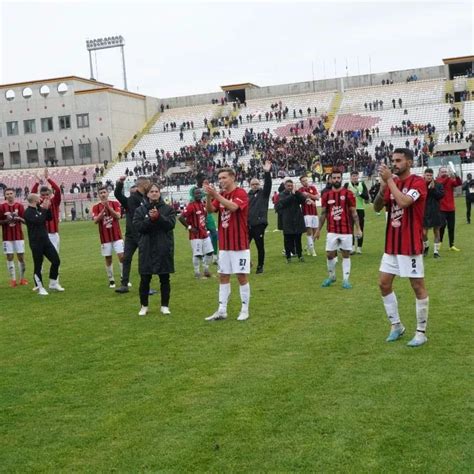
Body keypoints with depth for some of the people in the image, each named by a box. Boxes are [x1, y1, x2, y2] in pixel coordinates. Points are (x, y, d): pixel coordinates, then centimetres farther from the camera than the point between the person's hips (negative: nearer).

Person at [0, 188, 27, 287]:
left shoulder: (19, 206, 2)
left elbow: (25, 221, 2)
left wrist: (19, 218, -17)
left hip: (19, 235, 1)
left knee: (21, 256, 2)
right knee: (9, 257, 0)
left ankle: (22, 278, 14)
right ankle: (13, 280, 6)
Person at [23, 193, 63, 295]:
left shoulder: (39, 209, 10)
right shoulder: (28, 212, -13)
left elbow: (49, 218, 13)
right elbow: (38, 221, -25)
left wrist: (48, 208, -1)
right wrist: (44, 209, -20)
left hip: (46, 240, 7)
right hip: (36, 243, -7)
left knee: (56, 260, 5)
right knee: (38, 266, 0)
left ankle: (53, 284, 19)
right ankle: (40, 288, 11)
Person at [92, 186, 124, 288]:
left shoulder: (115, 203, 2)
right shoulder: (96, 207, 2)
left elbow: (118, 216, -12)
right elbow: (96, 220, -12)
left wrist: (108, 207, -21)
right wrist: (104, 208, -19)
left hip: (117, 236, 0)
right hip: (105, 238, 0)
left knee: (121, 256, -6)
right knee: (108, 259, 4)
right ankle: (111, 280, 15)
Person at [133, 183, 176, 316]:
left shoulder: (168, 209, 4)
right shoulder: (140, 210, 6)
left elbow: (171, 224, -9)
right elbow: (138, 226, -6)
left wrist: (158, 216, -21)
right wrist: (150, 219, -19)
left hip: (164, 249, 0)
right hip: (146, 249, 0)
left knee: (164, 279, 6)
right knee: (145, 279, 4)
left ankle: (165, 306, 17)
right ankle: (144, 306, 18)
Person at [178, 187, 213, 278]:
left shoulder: (203, 204, 8)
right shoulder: (191, 206, -18)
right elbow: (181, 218, -23)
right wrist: (189, 227, -17)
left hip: (204, 233, 8)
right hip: (196, 235, -8)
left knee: (209, 252, 11)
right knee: (197, 254, -3)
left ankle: (206, 269, 27)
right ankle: (197, 272, 11)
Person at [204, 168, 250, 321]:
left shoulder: (241, 193, -10)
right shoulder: (220, 195, 10)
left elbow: (233, 207, -28)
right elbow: (210, 209, -2)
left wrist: (216, 195, -32)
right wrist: (209, 196, -19)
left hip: (239, 244, -6)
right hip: (224, 244, 6)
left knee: (242, 276, 1)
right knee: (223, 276, 8)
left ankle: (245, 310, 12)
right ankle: (222, 310, 13)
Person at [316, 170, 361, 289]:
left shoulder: (348, 194, -2)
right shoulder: (326, 195, 6)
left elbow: (354, 212, -1)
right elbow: (323, 213, 12)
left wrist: (357, 228, -7)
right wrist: (319, 229, 11)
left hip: (346, 230, -2)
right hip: (332, 231, 2)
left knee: (346, 254, 4)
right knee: (329, 254, 2)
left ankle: (346, 279, 11)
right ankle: (331, 276, 23)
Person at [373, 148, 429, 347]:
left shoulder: (418, 182, -12)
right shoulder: (392, 182, 10)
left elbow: (403, 202, -28)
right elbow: (377, 207, 4)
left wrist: (389, 180, -21)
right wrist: (383, 187, -12)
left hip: (410, 246, -7)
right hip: (391, 245, 7)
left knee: (418, 286, 1)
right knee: (384, 284, 8)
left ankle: (421, 332, 11)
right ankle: (396, 325, 21)